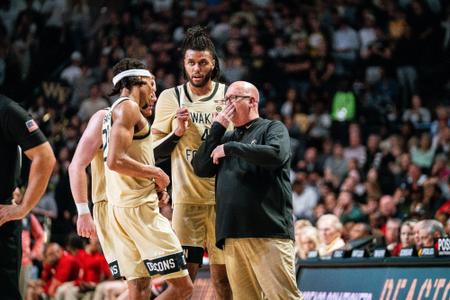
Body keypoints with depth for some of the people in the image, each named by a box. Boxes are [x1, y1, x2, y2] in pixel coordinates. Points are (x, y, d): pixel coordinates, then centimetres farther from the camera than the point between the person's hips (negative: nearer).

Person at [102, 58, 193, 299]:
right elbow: (115, 161, -20)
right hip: (138, 207, -10)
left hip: (118, 207, 10)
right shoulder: (128, 107, -8)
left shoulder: (114, 111, 23)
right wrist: (156, 173, -8)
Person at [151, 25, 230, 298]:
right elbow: (154, 151, 7)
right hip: (186, 198, 0)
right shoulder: (170, 98, 6)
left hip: (223, 197, 1)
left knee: (223, 277, 3)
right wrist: (178, 132, -10)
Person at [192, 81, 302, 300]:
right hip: (232, 235, 6)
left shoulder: (272, 128, 8)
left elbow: (276, 154, -14)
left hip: (268, 231, -6)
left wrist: (230, 148, -6)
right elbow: (200, 168, 14)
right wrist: (217, 128, 10)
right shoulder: (226, 137, 24)